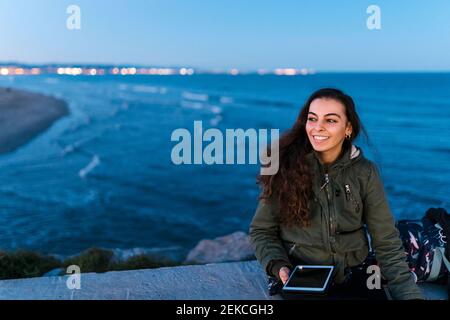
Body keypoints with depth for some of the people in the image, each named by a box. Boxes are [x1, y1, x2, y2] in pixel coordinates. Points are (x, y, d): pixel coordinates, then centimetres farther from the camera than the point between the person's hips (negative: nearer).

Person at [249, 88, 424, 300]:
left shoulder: (365, 172, 0)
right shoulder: (286, 166, -5)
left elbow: (386, 244, 0)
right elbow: (261, 231, 3)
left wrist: (410, 294, -11)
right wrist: (278, 265, -15)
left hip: (356, 278, 2)